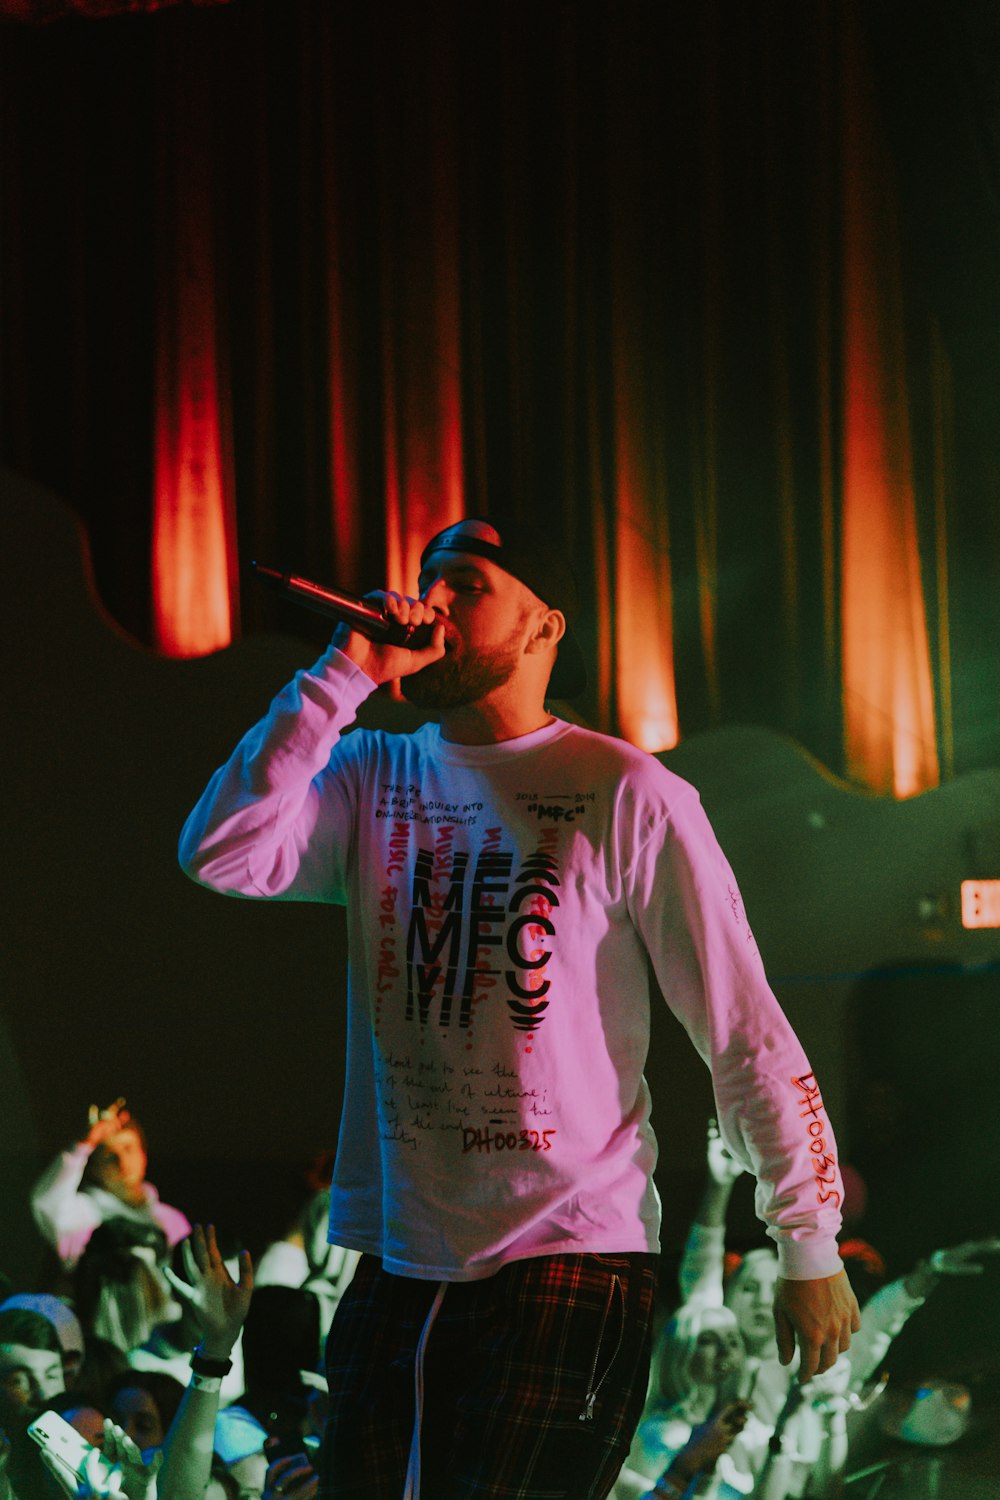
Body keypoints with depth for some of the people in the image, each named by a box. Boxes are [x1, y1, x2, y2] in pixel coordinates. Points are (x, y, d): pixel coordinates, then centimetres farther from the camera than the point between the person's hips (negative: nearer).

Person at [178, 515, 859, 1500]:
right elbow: (222, 856, -8)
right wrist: (342, 677, -8)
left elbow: (744, 1031, -3)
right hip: (394, 1262, 5)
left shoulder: (627, 798, -4)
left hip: (569, 1263, -5)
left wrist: (809, 1247, -3)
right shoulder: (371, 776, 10)